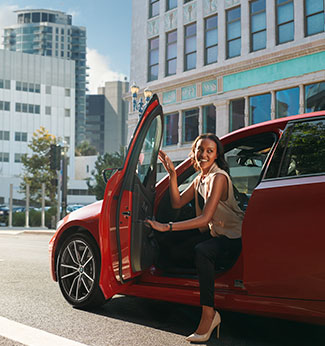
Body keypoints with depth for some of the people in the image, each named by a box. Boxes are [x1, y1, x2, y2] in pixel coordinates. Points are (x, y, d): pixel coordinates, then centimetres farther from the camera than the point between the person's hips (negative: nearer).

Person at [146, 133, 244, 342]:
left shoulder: (219, 178, -19)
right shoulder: (201, 178, 9)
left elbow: (205, 219, -28)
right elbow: (177, 203, 7)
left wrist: (167, 227, -32)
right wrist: (172, 174, -3)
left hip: (235, 237, -9)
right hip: (218, 235, 10)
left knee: (202, 251, -34)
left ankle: (208, 314, -26)